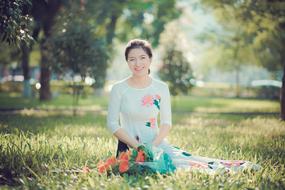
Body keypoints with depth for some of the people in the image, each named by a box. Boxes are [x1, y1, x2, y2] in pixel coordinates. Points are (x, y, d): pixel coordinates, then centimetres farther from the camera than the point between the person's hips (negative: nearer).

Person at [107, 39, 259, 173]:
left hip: (157, 143, 3)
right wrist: (137, 146, -13)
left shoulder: (161, 88, 4)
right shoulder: (119, 89, -3)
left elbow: (166, 123, 4)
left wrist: (153, 145, -14)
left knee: (187, 160, -20)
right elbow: (112, 124, -4)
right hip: (130, 147, -3)